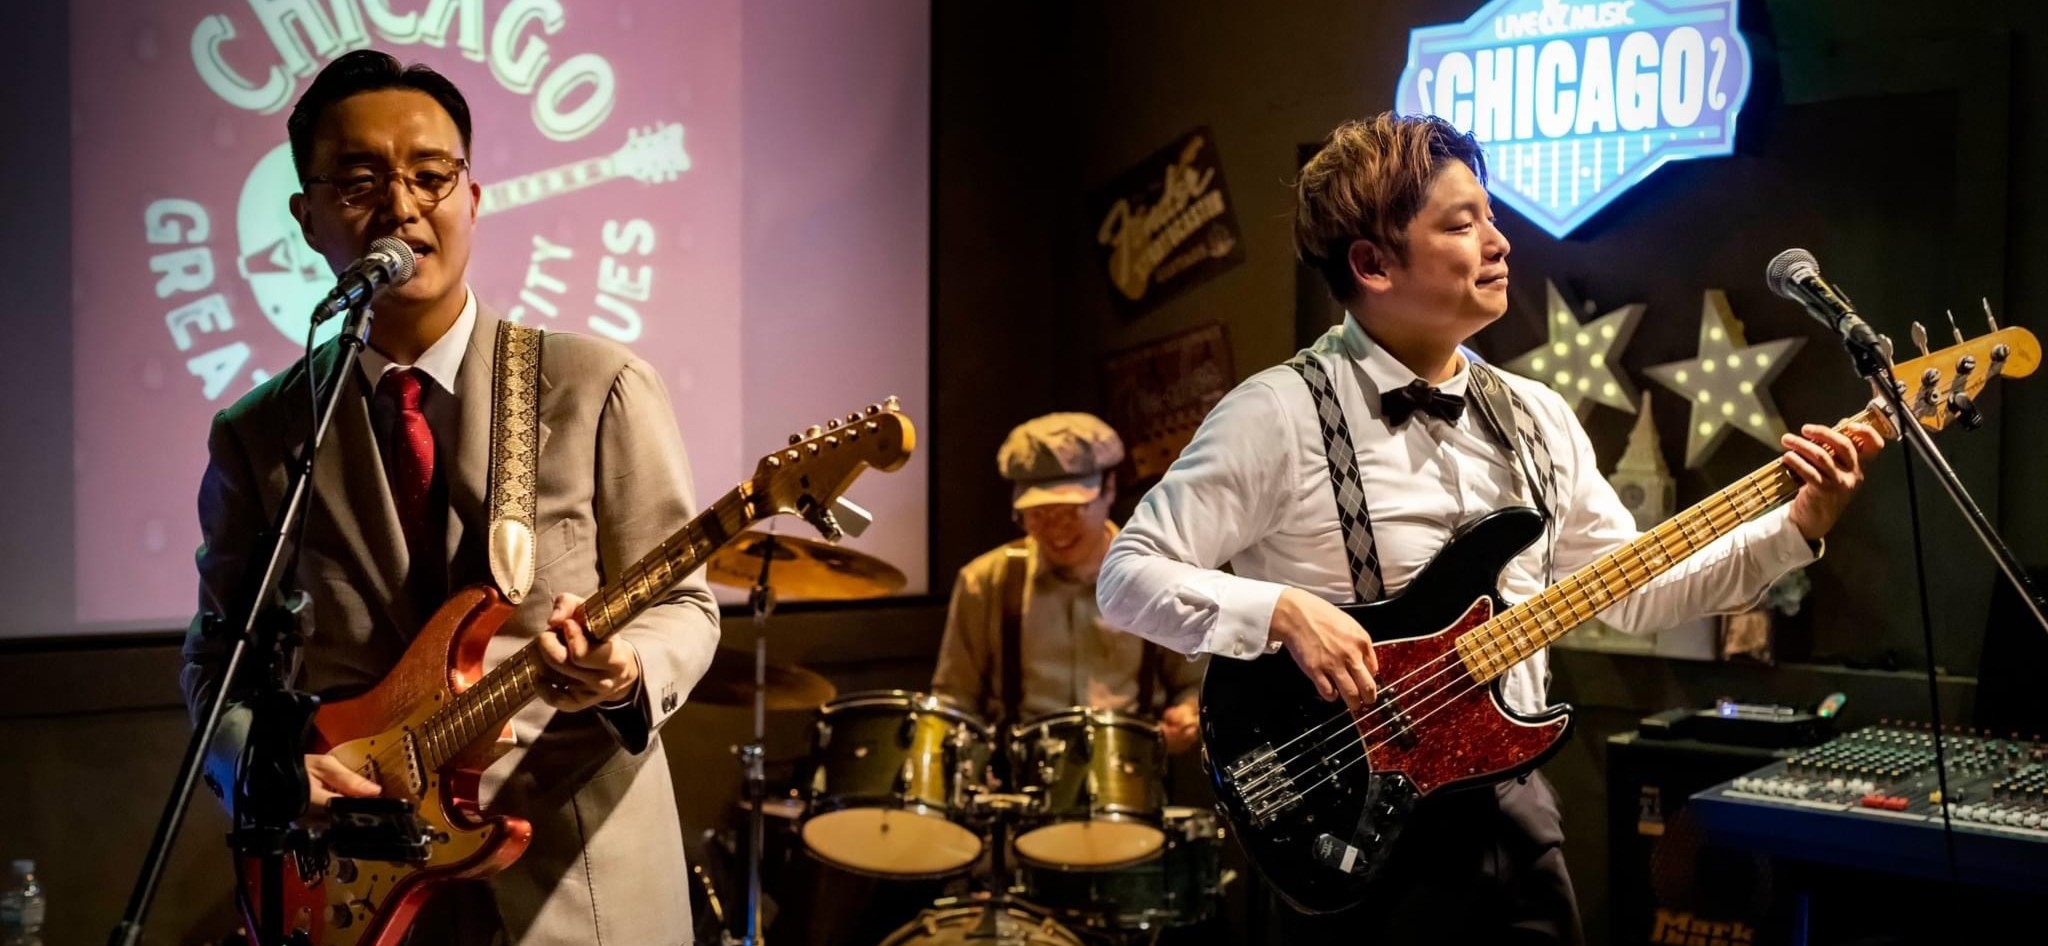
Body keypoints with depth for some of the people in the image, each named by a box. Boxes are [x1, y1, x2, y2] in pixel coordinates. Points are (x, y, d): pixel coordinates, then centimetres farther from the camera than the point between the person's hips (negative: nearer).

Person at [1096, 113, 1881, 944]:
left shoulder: (1537, 417, 6)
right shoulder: (1281, 413, -14)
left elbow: (1635, 592, 11)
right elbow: (1129, 575, -15)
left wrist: (1795, 528, 1)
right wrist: (1283, 610, -29)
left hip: (1514, 805, 6)